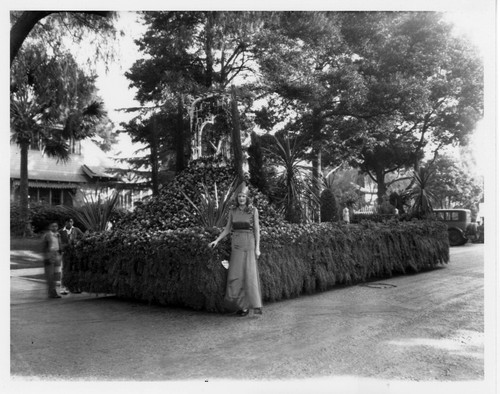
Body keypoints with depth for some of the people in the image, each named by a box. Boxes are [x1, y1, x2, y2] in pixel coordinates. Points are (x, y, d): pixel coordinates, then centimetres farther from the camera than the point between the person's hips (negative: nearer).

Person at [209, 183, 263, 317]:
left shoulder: (253, 210, -1)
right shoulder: (232, 211, 8)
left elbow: (257, 230, -2)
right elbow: (227, 229, 12)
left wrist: (257, 248, -8)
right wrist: (217, 240, 1)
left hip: (249, 244, -3)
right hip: (236, 245, 3)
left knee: (250, 273, -12)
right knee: (236, 274, -4)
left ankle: (255, 305, -9)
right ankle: (242, 305, 5)